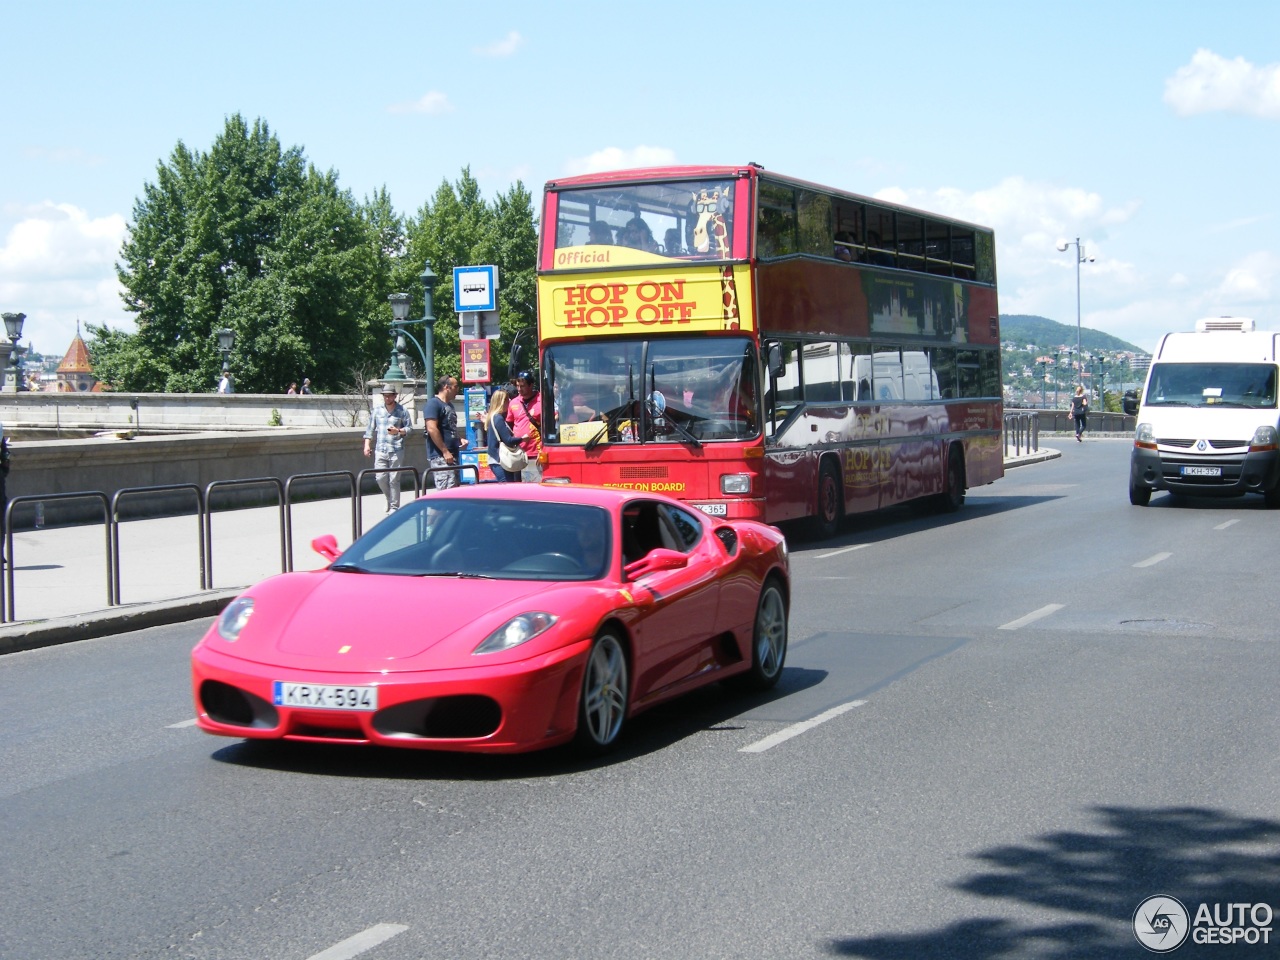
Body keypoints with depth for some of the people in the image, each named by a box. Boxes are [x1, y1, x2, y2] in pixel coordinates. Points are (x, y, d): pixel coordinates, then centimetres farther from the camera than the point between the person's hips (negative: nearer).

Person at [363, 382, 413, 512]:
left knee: (394, 480, -3)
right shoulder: (377, 410, 11)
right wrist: (367, 445, 7)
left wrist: (399, 431, -16)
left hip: (396, 451, -3)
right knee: (381, 478, 0)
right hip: (380, 451, 3)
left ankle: (394, 507, 7)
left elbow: (409, 428, 3)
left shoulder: (402, 411, 2)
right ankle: (390, 499, 26)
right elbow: (370, 429, 14)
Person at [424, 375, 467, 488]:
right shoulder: (433, 404, -10)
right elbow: (432, 429, -20)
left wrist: (459, 440, 11)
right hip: (440, 456, -10)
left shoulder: (449, 405, 19)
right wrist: (445, 452, -20)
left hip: (452, 455, 10)